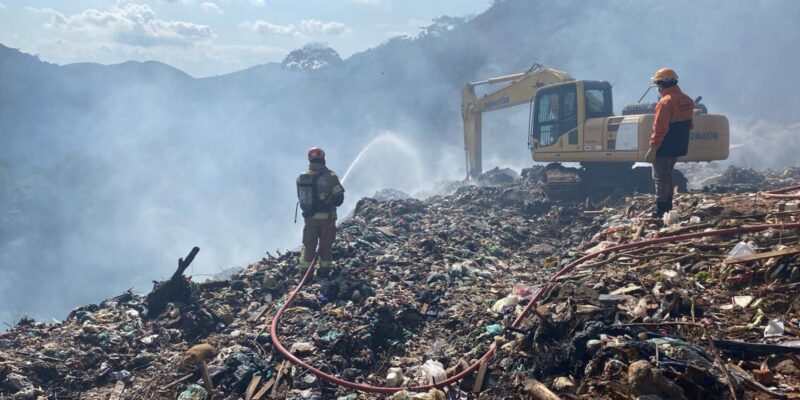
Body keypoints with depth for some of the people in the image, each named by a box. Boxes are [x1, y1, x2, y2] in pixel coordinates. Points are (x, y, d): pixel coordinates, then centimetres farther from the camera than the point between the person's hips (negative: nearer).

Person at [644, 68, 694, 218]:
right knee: (667, 175, 20)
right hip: (678, 147, 9)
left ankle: (660, 210, -1)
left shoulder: (666, 102, -18)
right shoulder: (687, 101, 10)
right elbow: (688, 125, 18)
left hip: (664, 148, -9)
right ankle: (668, 206, 24)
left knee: (660, 178, -2)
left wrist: (653, 148, -18)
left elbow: (660, 128, -21)